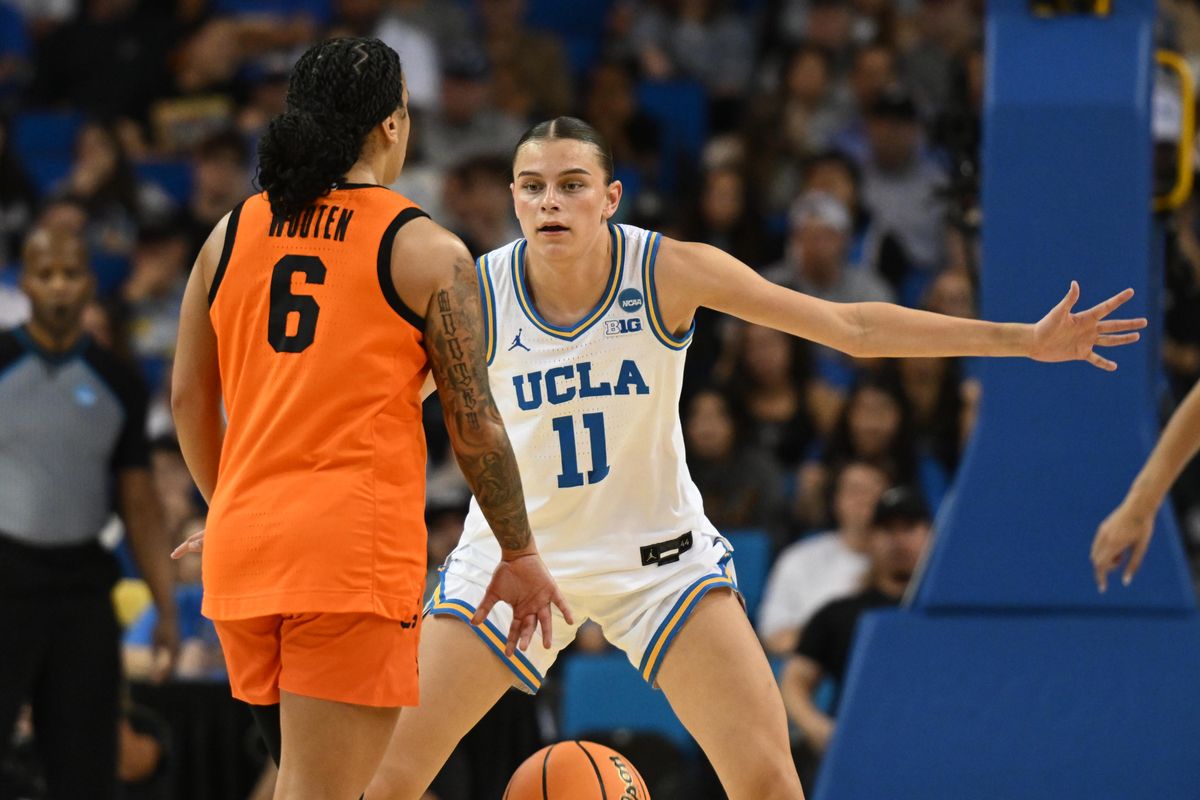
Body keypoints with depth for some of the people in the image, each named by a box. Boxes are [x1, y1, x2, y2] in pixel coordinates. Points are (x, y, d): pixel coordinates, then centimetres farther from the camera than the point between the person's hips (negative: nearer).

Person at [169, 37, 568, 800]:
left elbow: (189, 399, 15)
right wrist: (520, 555, 10)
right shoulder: (427, 251, -3)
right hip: (355, 549, -6)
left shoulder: (231, 234, 10)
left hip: (242, 545, 6)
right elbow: (476, 429, -2)